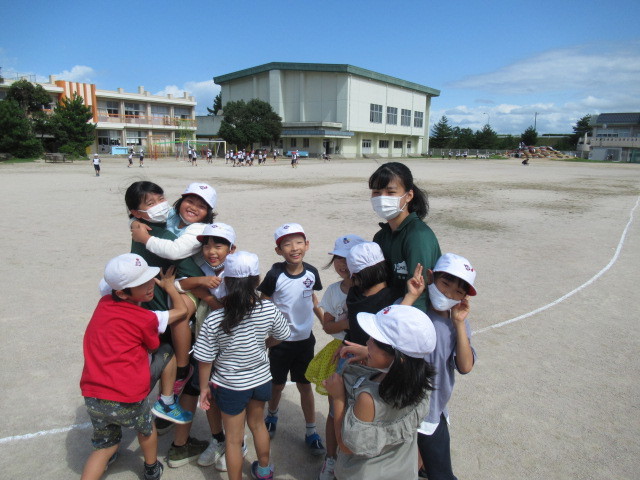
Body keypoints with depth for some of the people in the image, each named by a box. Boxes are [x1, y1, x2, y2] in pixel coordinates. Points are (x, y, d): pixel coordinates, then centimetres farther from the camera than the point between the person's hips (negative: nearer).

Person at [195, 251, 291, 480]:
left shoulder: (214, 320, -26)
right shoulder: (269, 310, -20)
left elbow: (205, 360, -15)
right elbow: (279, 337, -1)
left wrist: (204, 387, 1)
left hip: (230, 386, -3)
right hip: (261, 379, 4)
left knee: (233, 438, 16)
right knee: (257, 424, 29)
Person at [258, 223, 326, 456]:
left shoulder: (311, 273, -8)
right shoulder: (275, 275, -18)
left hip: (305, 339, 2)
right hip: (280, 341, -2)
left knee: (305, 385, 13)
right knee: (278, 384, 17)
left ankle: (311, 432, 30)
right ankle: (271, 416, 47)